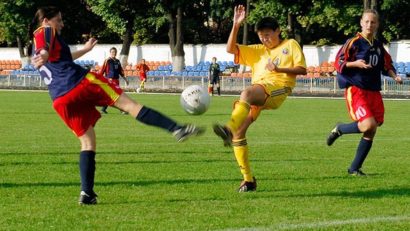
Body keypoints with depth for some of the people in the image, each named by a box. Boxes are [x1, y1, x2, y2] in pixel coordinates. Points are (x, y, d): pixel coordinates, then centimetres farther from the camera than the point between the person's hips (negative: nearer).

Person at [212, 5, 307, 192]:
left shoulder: (290, 45, 18)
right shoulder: (257, 51, 31)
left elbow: (302, 70, 7)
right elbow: (230, 49, 19)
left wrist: (279, 69, -7)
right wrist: (236, 24, 9)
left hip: (278, 87, -6)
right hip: (256, 95, 6)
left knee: (246, 93, -39)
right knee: (239, 132, -11)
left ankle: (229, 129, -63)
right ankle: (248, 180, -5)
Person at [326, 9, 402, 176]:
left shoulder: (379, 46, 13)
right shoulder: (354, 42, -6)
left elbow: (386, 66, 24)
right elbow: (338, 64, -8)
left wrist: (394, 76, 6)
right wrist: (355, 64, -23)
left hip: (373, 91, 7)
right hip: (355, 89, -7)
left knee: (371, 132, 3)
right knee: (368, 125, -24)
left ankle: (355, 168, 13)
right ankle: (339, 129, 4)